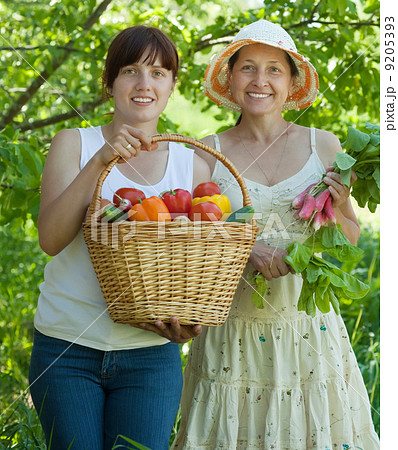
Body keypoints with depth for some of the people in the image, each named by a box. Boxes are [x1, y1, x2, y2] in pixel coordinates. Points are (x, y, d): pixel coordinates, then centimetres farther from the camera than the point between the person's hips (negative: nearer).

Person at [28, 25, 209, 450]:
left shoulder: (193, 166, 7)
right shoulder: (73, 144, 2)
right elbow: (50, 238, -12)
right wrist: (100, 161, -22)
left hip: (151, 355, 1)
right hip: (66, 350, -1)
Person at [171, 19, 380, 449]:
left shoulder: (324, 146, 4)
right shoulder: (207, 154, -1)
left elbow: (350, 243, 10)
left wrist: (335, 213, -10)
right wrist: (244, 248, -17)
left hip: (309, 329, 1)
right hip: (232, 332, -1)